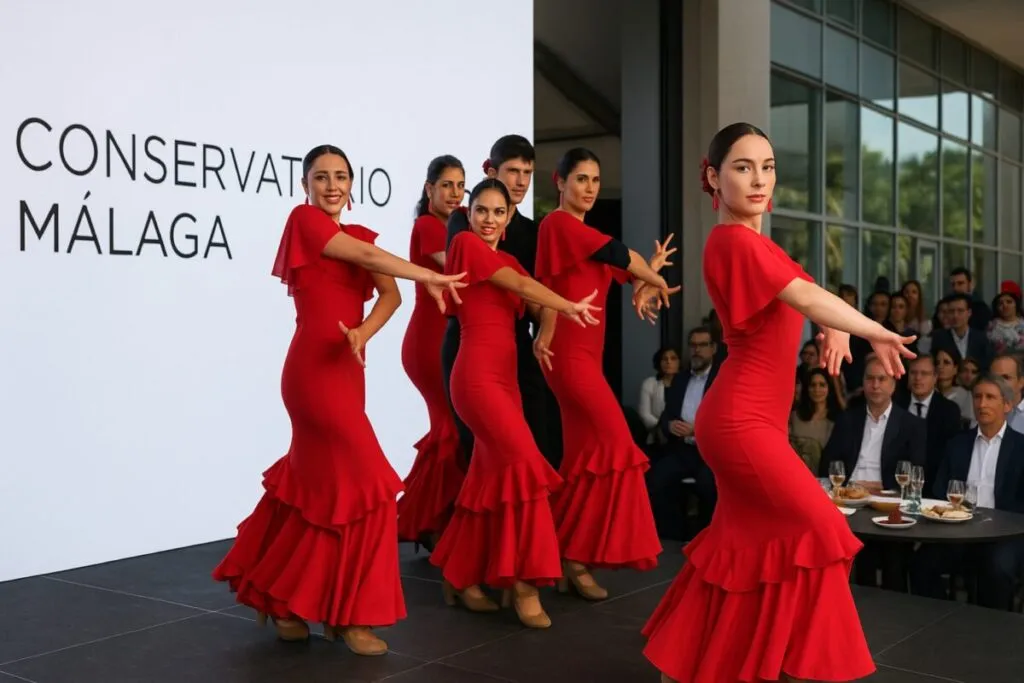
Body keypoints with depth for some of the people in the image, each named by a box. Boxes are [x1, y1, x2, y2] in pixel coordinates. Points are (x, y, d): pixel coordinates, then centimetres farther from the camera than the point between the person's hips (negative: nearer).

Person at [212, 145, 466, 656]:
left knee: (314, 481, 12)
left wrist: (363, 334, -17)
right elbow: (367, 257, -13)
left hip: (345, 370, 7)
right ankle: (350, 614, 5)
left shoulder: (357, 235, 16)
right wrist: (431, 278, -4)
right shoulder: (303, 219, -4)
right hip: (315, 370, -7)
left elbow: (390, 294, 2)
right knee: (362, 483, -6)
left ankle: (274, 594, 26)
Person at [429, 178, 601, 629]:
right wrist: (570, 307, -1)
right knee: (523, 464, -15)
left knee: (491, 475, 6)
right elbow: (520, 285, -7)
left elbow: (532, 302, 9)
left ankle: (461, 577, 17)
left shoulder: (507, 260, 20)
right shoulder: (465, 244, -2)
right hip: (478, 375, -8)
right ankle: (522, 581, -9)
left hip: (504, 375, 8)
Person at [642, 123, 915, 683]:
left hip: (750, 419, 10)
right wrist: (878, 334, -24)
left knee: (744, 539, 16)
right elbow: (804, 297, -25)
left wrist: (834, 329, -2)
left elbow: (805, 292, 18)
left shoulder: (750, 242, 16)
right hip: (740, 420, -10)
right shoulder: (735, 241, -16)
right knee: (815, 530, -7)